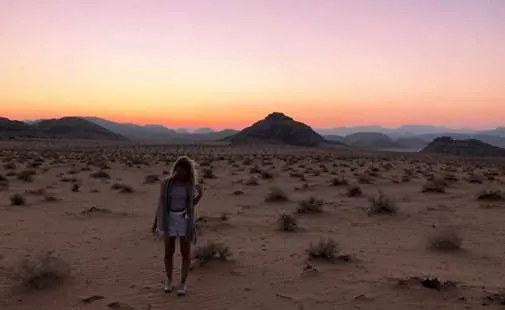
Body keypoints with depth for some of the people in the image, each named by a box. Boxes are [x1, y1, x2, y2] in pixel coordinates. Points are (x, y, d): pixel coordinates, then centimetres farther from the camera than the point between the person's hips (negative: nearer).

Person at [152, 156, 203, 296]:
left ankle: (183, 282, 17)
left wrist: (200, 195, -4)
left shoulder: (191, 184, -3)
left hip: (185, 220, 0)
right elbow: (161, 203, 3)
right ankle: (169, 280, 26)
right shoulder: (166, 182, -5)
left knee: (185, 253, 2)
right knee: (169, 252, 7)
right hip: (169, 220, 0)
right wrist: (156, 221, 4)